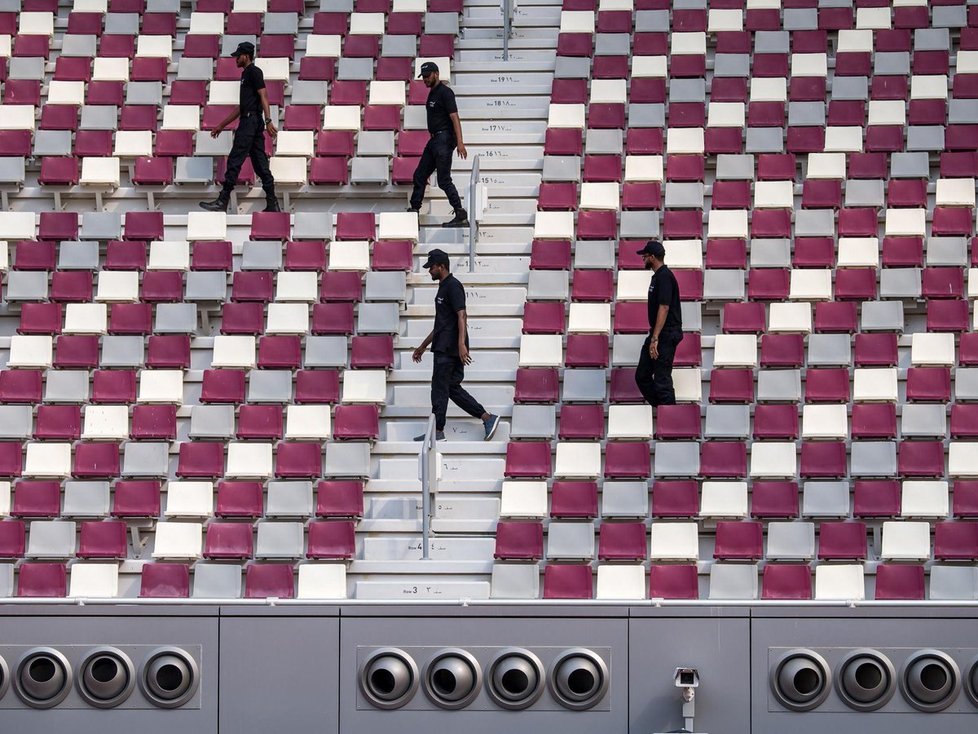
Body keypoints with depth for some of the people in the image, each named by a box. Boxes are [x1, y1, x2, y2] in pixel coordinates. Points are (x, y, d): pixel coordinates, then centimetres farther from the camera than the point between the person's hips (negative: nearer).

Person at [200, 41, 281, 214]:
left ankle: (222, 202, -10)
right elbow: (241, 108, 28)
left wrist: (268, 121, -28)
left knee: (234, 161, -9)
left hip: (250, 121, -10)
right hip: (255, 123, 10)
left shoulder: (254, 72, -5)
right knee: (260, 164, 7)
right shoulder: (246, 75, 25)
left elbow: (263, 96, -17)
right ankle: (272, 204, 4)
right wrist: (221, 126, 30)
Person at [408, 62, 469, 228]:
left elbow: (454, 118, -20)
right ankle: (414, 210, 24)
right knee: (419, 175, 14)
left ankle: (461, 215, -12)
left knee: (444, 180, -13)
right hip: (434, 139, 10)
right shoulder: (432, 93, 17)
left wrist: (459, 142, -28)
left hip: (444, 139, -10)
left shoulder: (445, 93, -12)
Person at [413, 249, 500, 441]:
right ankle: (487, 418, 8)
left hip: (449, 349, -10)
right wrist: (423, 347, 31)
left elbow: (461, 316, -20)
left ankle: (437, 431, 1)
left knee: (439, 387, -4)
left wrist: (461, 344, -30)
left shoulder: (453, 286, -10)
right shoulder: (443, 287, 21)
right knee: (452, 388, 9)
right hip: (444, 347, 10)